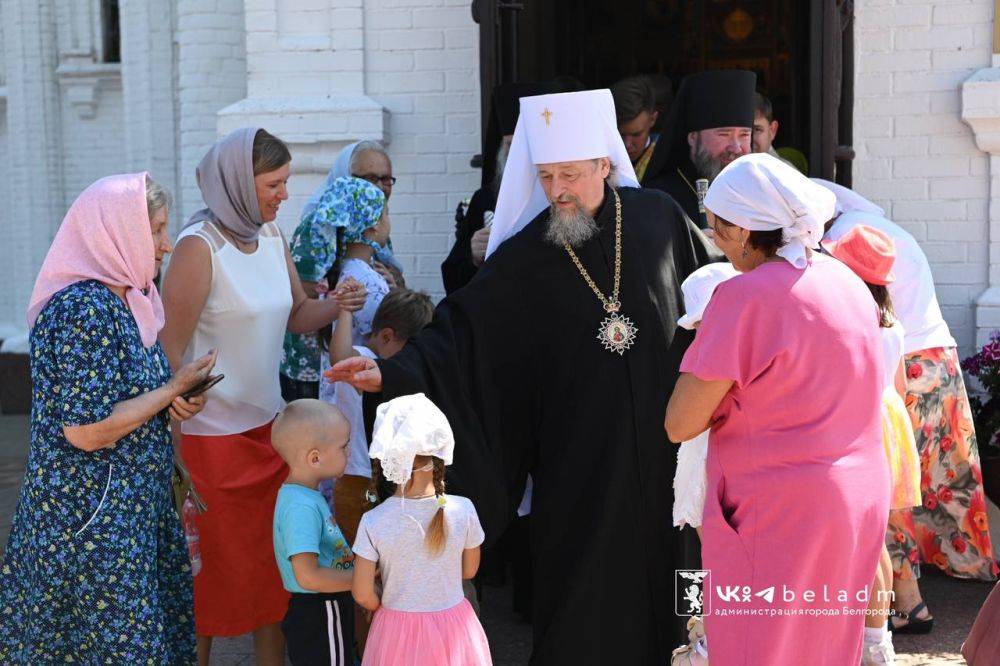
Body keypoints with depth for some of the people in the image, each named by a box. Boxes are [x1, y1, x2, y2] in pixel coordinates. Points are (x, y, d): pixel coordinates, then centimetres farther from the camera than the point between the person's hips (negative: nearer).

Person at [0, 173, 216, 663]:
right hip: (92, 515, -9)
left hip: (129, 507, 9)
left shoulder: (125, 299, 8)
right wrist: (174, 389, -14)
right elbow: (86, 430, -24)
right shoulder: (84, 310, -21)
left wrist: (174, 399, -1)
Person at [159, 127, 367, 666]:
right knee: (211, 571, 8)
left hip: (268, 426, 7)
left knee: (272, 561, 15)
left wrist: (335, 306, -9)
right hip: (210, 436, -7)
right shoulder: (199, 247, -18)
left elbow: (295, 315, 14)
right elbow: (167, 353, -17)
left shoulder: (271, 235, 4)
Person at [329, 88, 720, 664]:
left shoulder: (658, 217, -1)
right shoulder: (525, 257, -6)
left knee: (663, 569, 12)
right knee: (582, 596, 1)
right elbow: (458, 334, -11)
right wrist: (393, 372, -26)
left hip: (667, 443, 2)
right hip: (580, 459, -2)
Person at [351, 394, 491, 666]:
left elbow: (363, 594, -13)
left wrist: (383, 608, 8)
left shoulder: (373, 521, -19)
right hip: (453, 626, 1)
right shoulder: (463, 510, -16)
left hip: (399, 627, 0)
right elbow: (468, 571, -1)